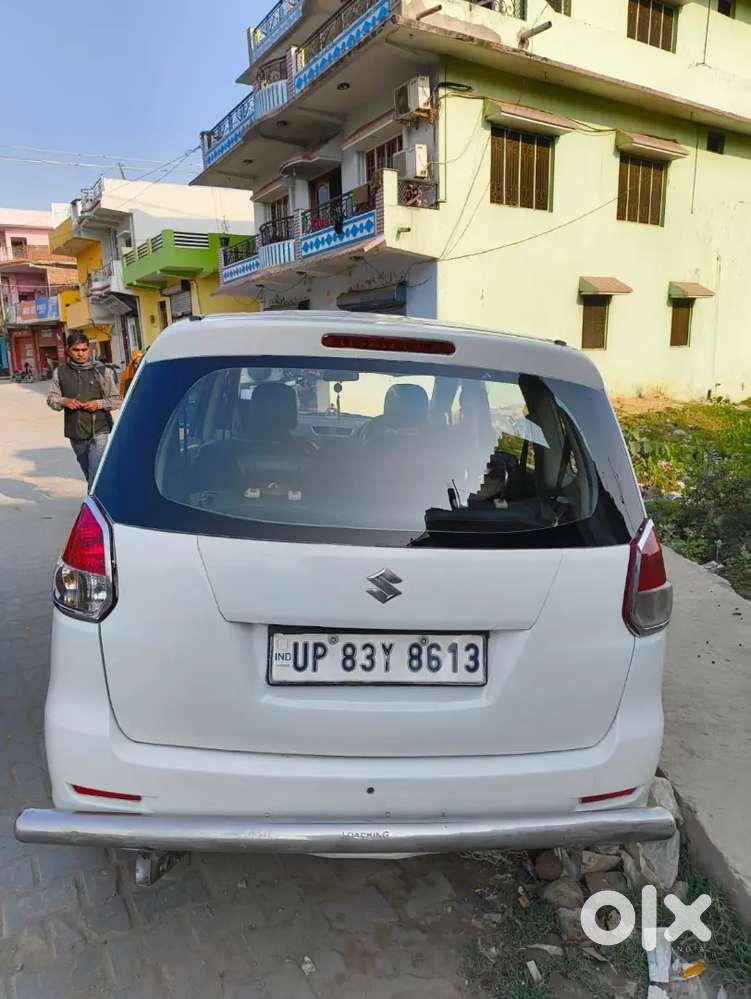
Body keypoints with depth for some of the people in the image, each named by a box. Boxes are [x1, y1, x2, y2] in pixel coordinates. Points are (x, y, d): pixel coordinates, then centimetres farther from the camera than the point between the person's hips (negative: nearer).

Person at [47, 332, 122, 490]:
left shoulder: (101, 371, -2)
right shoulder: (60, 372, 5)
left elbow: (117, 400, 2)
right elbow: (51, 398, 9)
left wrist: (99, 404, -16)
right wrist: (64, 401, -13)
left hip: (98, 432, -3)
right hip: (75, 434, 4)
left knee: (97, 477, -13)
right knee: (89, 475, 17)